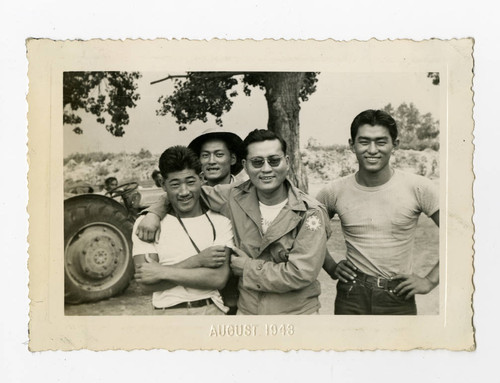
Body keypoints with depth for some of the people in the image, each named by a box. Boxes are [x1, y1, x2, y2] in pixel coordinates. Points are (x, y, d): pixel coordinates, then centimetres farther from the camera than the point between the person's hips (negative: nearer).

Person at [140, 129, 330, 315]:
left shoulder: (310, 212, -12)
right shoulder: (235, 199, -4)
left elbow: (300, 273, -19)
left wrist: (248, 268, -12)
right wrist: (154, 213, -6)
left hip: (297, 312, -2)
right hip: (246, 310, 3)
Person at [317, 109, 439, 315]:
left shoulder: (418, 188, -8)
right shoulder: (335, 192, -4)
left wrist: (430, 280, -5)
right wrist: (332, 268, 2)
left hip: (399, 298, -1)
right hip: (351, 297, 1)